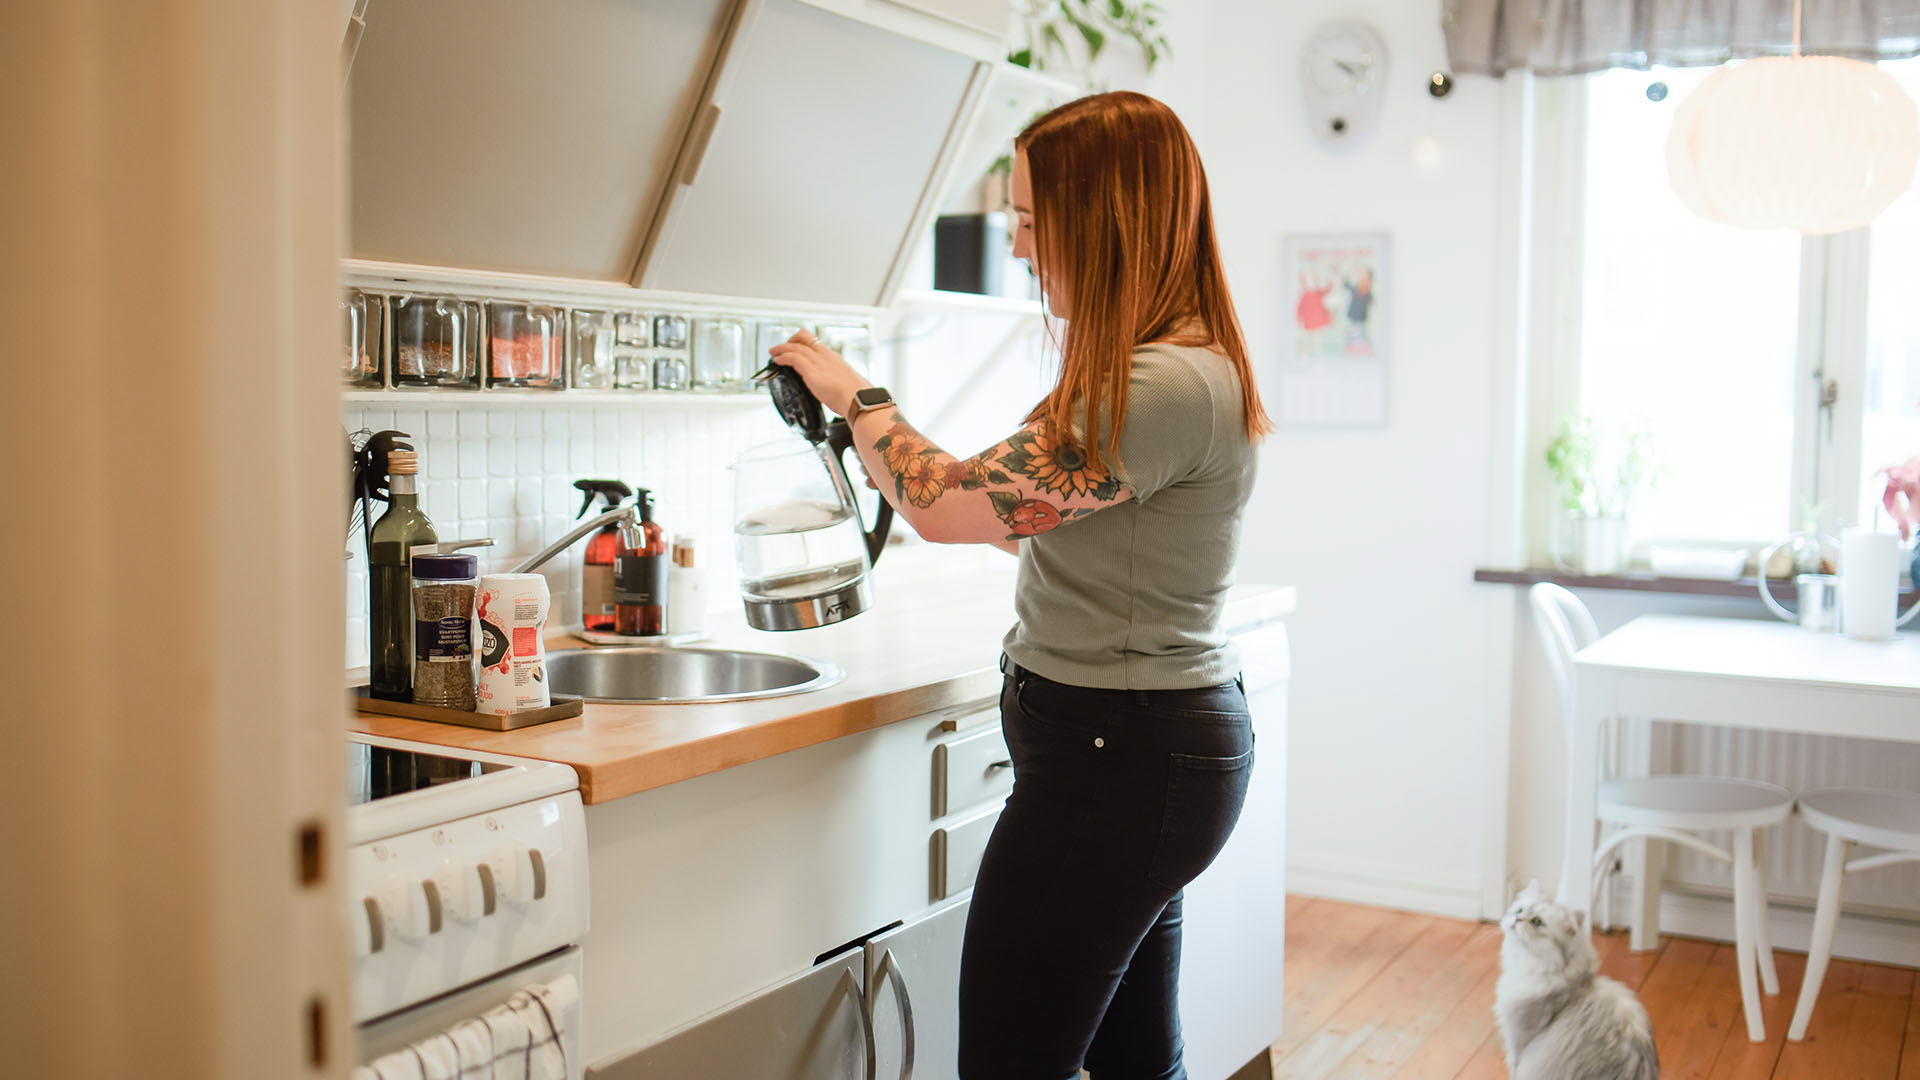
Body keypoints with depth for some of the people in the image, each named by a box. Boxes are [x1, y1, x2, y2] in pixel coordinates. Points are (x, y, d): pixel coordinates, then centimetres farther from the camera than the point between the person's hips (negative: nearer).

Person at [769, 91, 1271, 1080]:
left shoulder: (1166, 388, -22)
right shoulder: (1174, 367, 12)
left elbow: (947, 504, -19)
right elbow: (1030, 515, 16)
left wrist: (855, 395, -2)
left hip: (1116, 755, -10)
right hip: (1156, 743, 10)